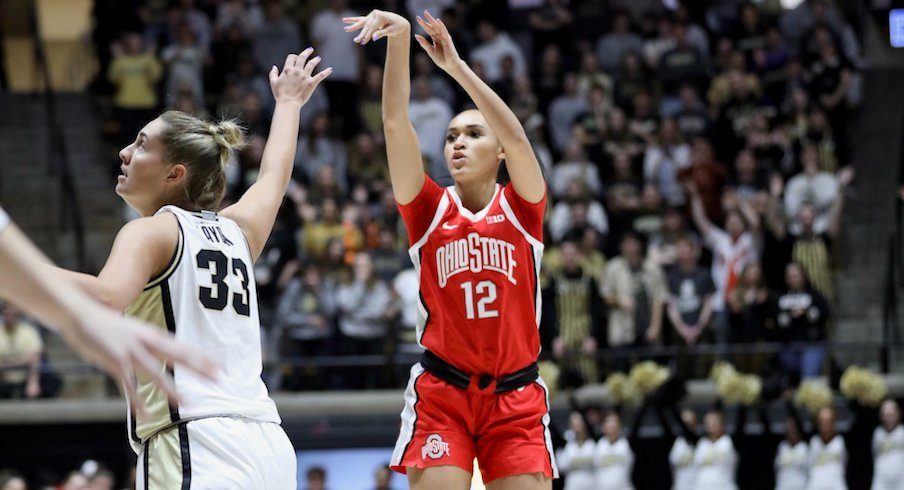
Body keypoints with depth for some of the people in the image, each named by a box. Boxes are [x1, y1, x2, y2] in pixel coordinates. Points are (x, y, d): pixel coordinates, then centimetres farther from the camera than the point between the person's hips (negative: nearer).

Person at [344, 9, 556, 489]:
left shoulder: (521, 209, 2)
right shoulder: (429, 210, 2)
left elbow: (516, 138, -16)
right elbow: (396, 124, -9)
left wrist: (457, 66, -21)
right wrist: (399, 39, -22)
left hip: (515, 397, 0)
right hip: (440, 393, 0)